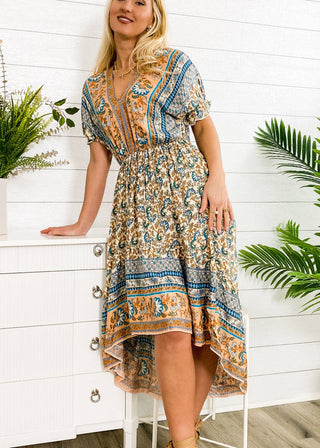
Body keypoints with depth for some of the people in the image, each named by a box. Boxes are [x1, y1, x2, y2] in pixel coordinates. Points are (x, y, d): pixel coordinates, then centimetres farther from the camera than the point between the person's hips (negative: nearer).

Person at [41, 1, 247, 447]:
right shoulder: (94, 88, 20)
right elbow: (99, 159, 19)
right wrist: (83, 223, 16)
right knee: (170, 324, -13)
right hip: (138, 203, 2)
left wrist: (217, 180, -8)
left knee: (204, 316, -7)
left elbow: (204, 125, 7)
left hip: (189, 192, -1)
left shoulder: (175, 64, 11)